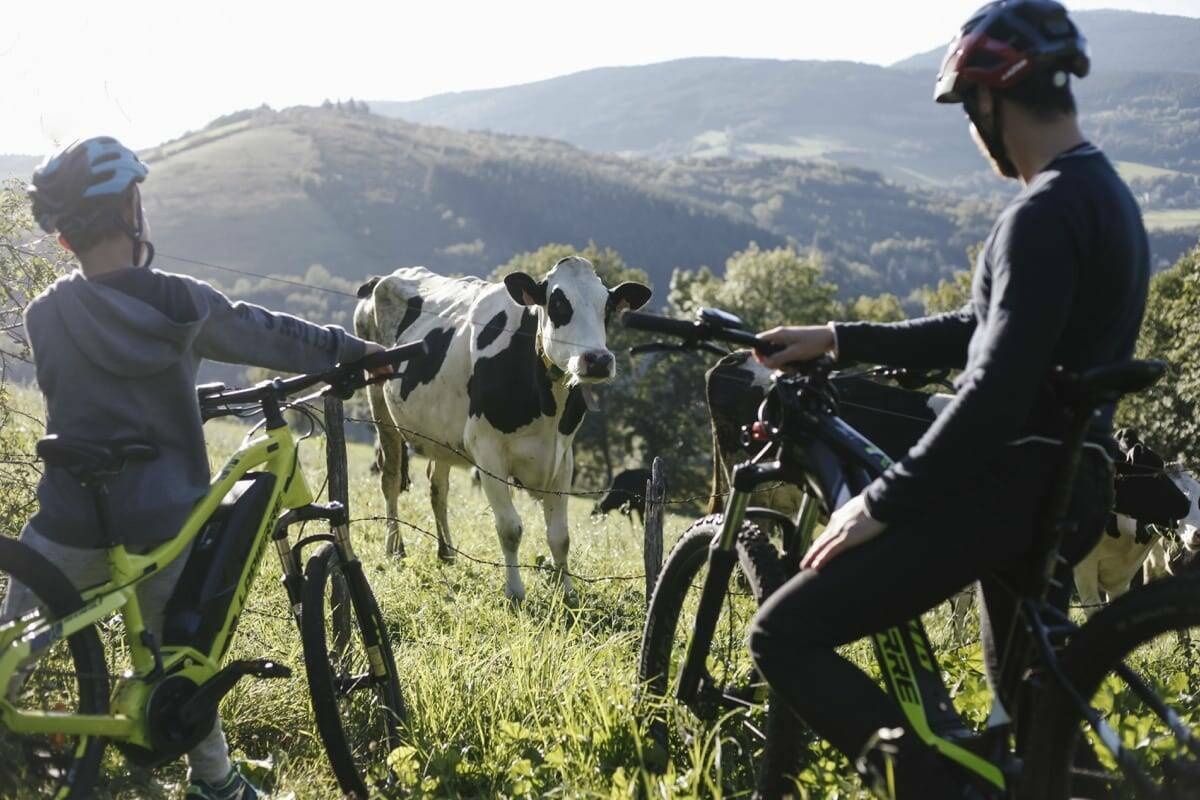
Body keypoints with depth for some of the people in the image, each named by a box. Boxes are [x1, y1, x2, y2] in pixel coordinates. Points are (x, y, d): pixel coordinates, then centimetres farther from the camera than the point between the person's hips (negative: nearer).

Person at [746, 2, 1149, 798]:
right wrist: (838, 339, 20)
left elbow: (996, 391, -26)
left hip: (1008, 487, -10)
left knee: (787, 637, -9)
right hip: (1069, 491, 10)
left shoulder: (1045, 215, -19)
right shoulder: (1107, 196, 13)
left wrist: (879, 505, -19)